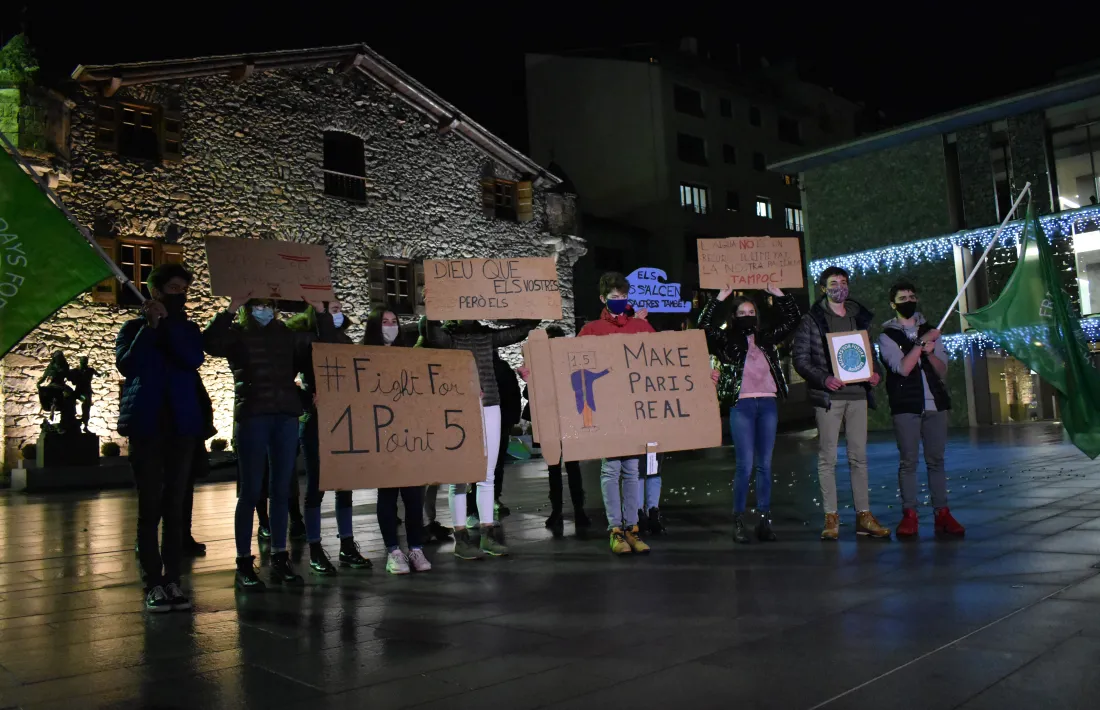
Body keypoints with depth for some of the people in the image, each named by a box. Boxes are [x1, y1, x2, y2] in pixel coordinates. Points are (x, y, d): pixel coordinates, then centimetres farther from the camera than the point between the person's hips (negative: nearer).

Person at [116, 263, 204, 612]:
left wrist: (168, 321, -10)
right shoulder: (134, 327, 9)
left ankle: (173, 580, 6)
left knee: (175, 505, 2)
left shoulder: (187, 329, 14)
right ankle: (153, 583, 1)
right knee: (149, 505, -4)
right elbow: (126, 366, -8)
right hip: (146, 425, -2)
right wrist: (150, 326, -11)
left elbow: (194, 359, -7)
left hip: (182, 425, 2)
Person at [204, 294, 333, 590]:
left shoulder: (287, 335, 14)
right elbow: (210, 343, -15)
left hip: (286, 415, 4)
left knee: (282, 489, 7)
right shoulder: (236, 334, 5)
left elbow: (324, 344, 13)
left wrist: (321, 312, 3)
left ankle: (279, 558, 16)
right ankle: (244, 564, 6)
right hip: (252, 416, -3)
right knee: (250, 490, -1)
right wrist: (229, 311, -21)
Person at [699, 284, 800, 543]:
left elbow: (792, 318, 20)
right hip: (742, 406, -3)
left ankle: (764, 521, 10)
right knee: (745, 465, -6)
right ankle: (739, 521, 1)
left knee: (765, 465, 6)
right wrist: (720, 297, -7)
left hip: (768, 405, 4)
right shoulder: (728, 340, 5)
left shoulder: (767, 338, 14)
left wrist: (776, 293, 14)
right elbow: (705, 325, -8)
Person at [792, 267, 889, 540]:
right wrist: (823, 379, -18)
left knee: (859, 456, 6)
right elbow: (800, 357, -4)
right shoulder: (811, 320, 0)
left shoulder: (860, 317, 15)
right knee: (827, 458, -1)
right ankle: (831, 518, 5)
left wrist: (874, 372, 0)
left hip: (857, 394, 4)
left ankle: (864, 515, 12)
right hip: (828, 395, -4)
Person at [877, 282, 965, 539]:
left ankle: (942, 513, 4)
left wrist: (930, 352, -8)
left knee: (936, 460, 2)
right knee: (908, 461, -4)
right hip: (906, 406, -3)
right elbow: (903, 368, -10)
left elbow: (942, 371, 9)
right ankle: (909, 515, -1)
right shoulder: (887, 336, 4)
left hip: (935, 404, 3)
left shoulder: (930, 330, 15)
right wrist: (921, 343, -13)